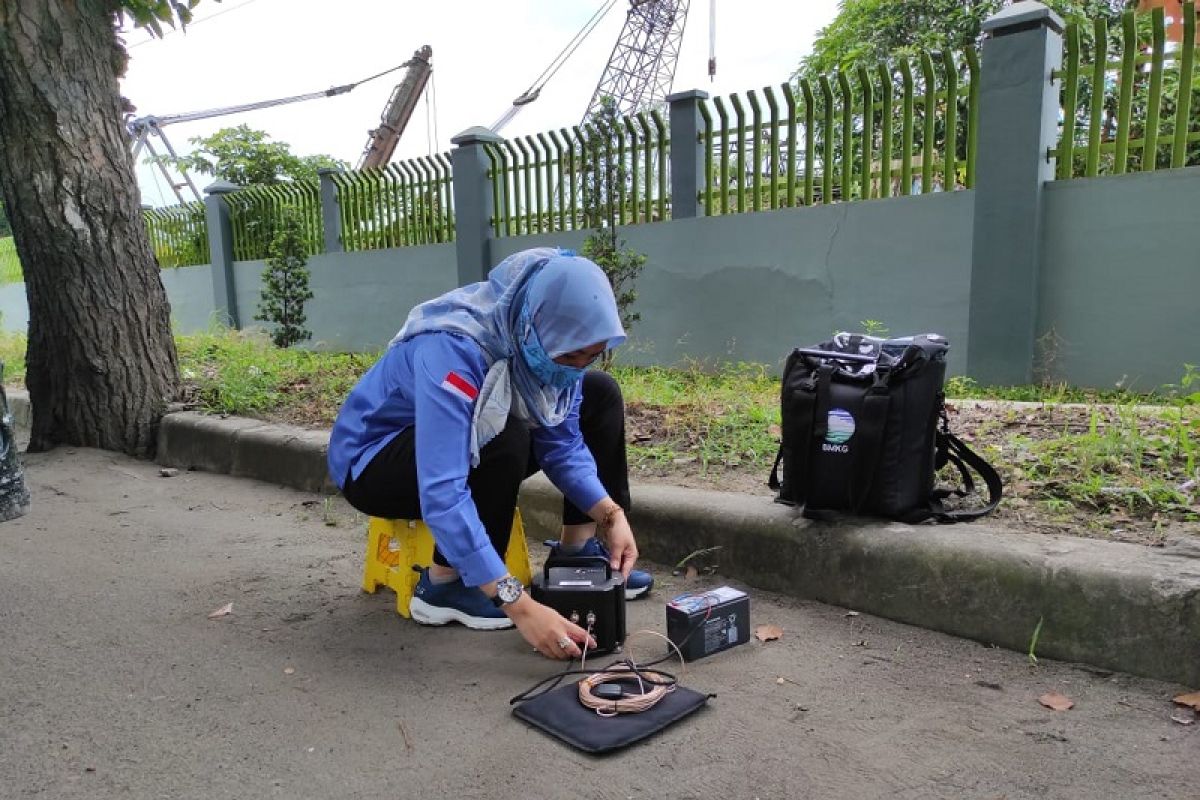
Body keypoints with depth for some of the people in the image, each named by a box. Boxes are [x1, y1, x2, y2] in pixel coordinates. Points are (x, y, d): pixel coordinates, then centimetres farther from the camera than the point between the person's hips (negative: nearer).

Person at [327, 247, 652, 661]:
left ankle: (577, 552, 2)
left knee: (600, 393, -5)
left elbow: (561, 443, -8)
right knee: (505, 439, -36)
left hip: (473, 448, 7)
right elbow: (441, 495, -43)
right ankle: (444, 584, -15)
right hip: (372, 462, -7)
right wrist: (519, 605, -45)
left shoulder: (545, 340, -16)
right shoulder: (451, 350, -37)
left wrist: (612, 514, -22)